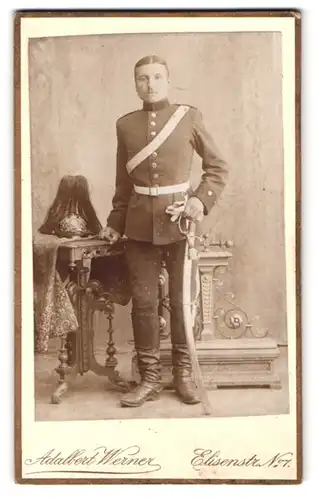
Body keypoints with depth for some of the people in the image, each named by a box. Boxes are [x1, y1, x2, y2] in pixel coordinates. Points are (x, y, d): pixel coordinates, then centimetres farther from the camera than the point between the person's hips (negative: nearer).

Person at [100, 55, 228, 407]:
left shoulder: (189, 117, 1)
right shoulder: (125, 125, 7)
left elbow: (218, 166, 5)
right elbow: (123, 182, 13)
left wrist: (202, 199, -9)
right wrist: (115, 223, 10)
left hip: (180, 222, -1)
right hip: (140, 226, 2)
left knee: (181, 300, 6)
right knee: (143, 302, 3)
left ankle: (183, 373, 20)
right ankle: (149, 378, 14)